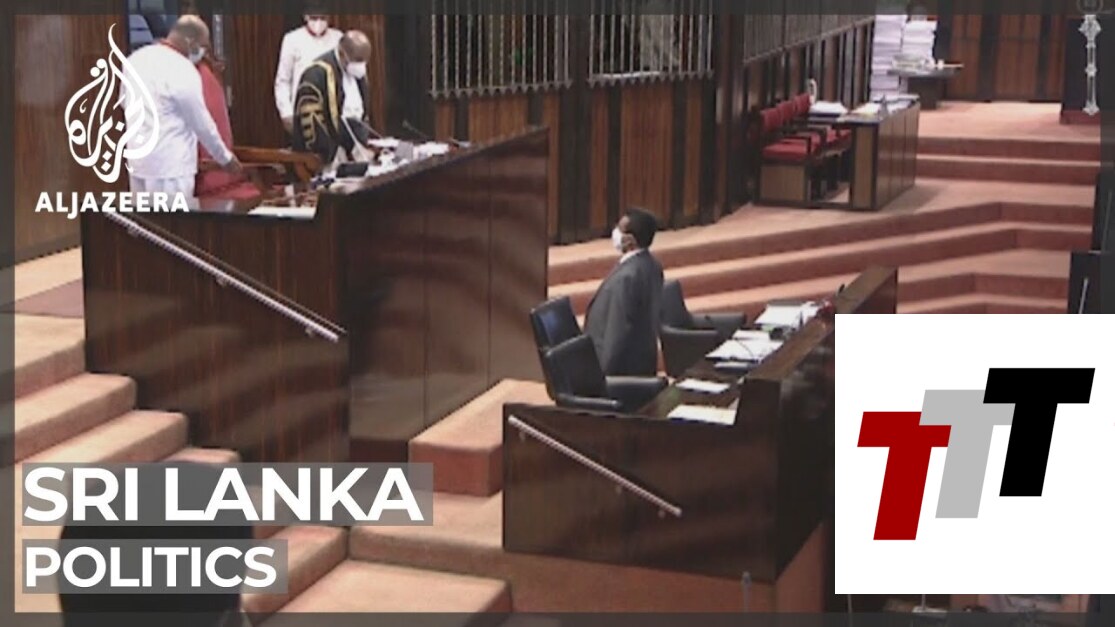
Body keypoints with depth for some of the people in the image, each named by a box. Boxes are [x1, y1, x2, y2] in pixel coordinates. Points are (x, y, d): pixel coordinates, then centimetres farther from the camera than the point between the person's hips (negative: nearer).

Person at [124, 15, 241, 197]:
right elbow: (202, 124, -9)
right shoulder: (182, 71, -16)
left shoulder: (136, 58, 7)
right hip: (170, 165, -8)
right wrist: (226, 158, 5)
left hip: (138, 161, 8)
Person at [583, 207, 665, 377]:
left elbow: (618, 332, -23)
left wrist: (603, 375, -16)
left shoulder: (626, 277, -26)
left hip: (623, 369, -9)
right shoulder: (651, 265, 3)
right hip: (642, 364, 9)